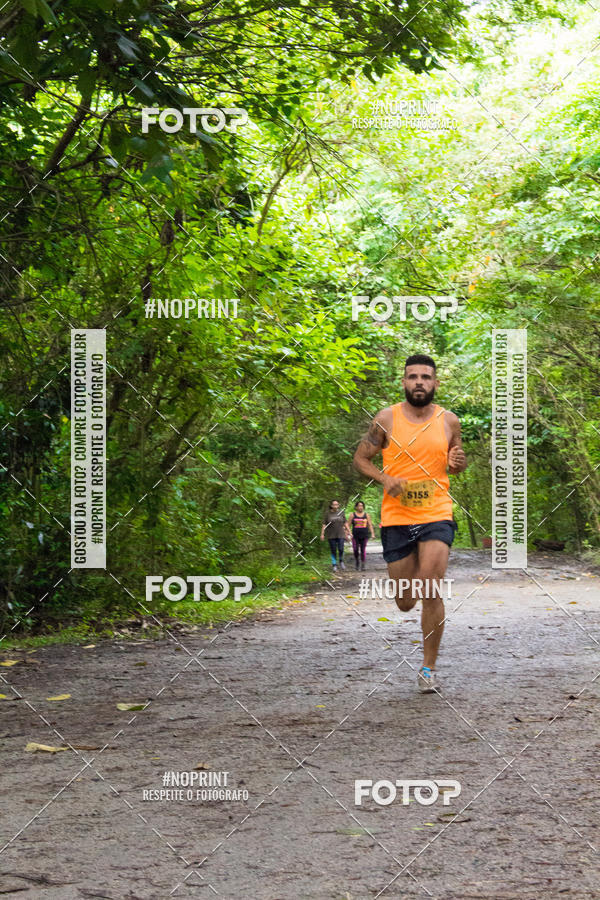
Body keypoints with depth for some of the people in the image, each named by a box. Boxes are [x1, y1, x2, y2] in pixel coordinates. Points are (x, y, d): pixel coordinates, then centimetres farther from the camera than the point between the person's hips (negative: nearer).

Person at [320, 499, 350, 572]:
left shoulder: (341, 512, 3)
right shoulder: (327, 513, -1)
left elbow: (345, 523, 8)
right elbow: (324, 524, -1)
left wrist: (349, 532, 6)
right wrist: (322, 534, -5)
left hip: (340, 534, 1)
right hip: (331, 535, -1)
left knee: (341, 549, -8)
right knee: (333, 550, 1)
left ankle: (341, 561, 18)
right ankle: (334, 565, 10)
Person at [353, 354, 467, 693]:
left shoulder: (449, 421, 3)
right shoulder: (387, 419, -2)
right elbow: (361, 458, 7)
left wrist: (458, 462, -7)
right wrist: (385, 479, -11)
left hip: (437, 515, 0)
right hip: (396, 517, 0)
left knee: (431, 594, -14)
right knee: (405, 602, 7)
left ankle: (429, 668, -1)